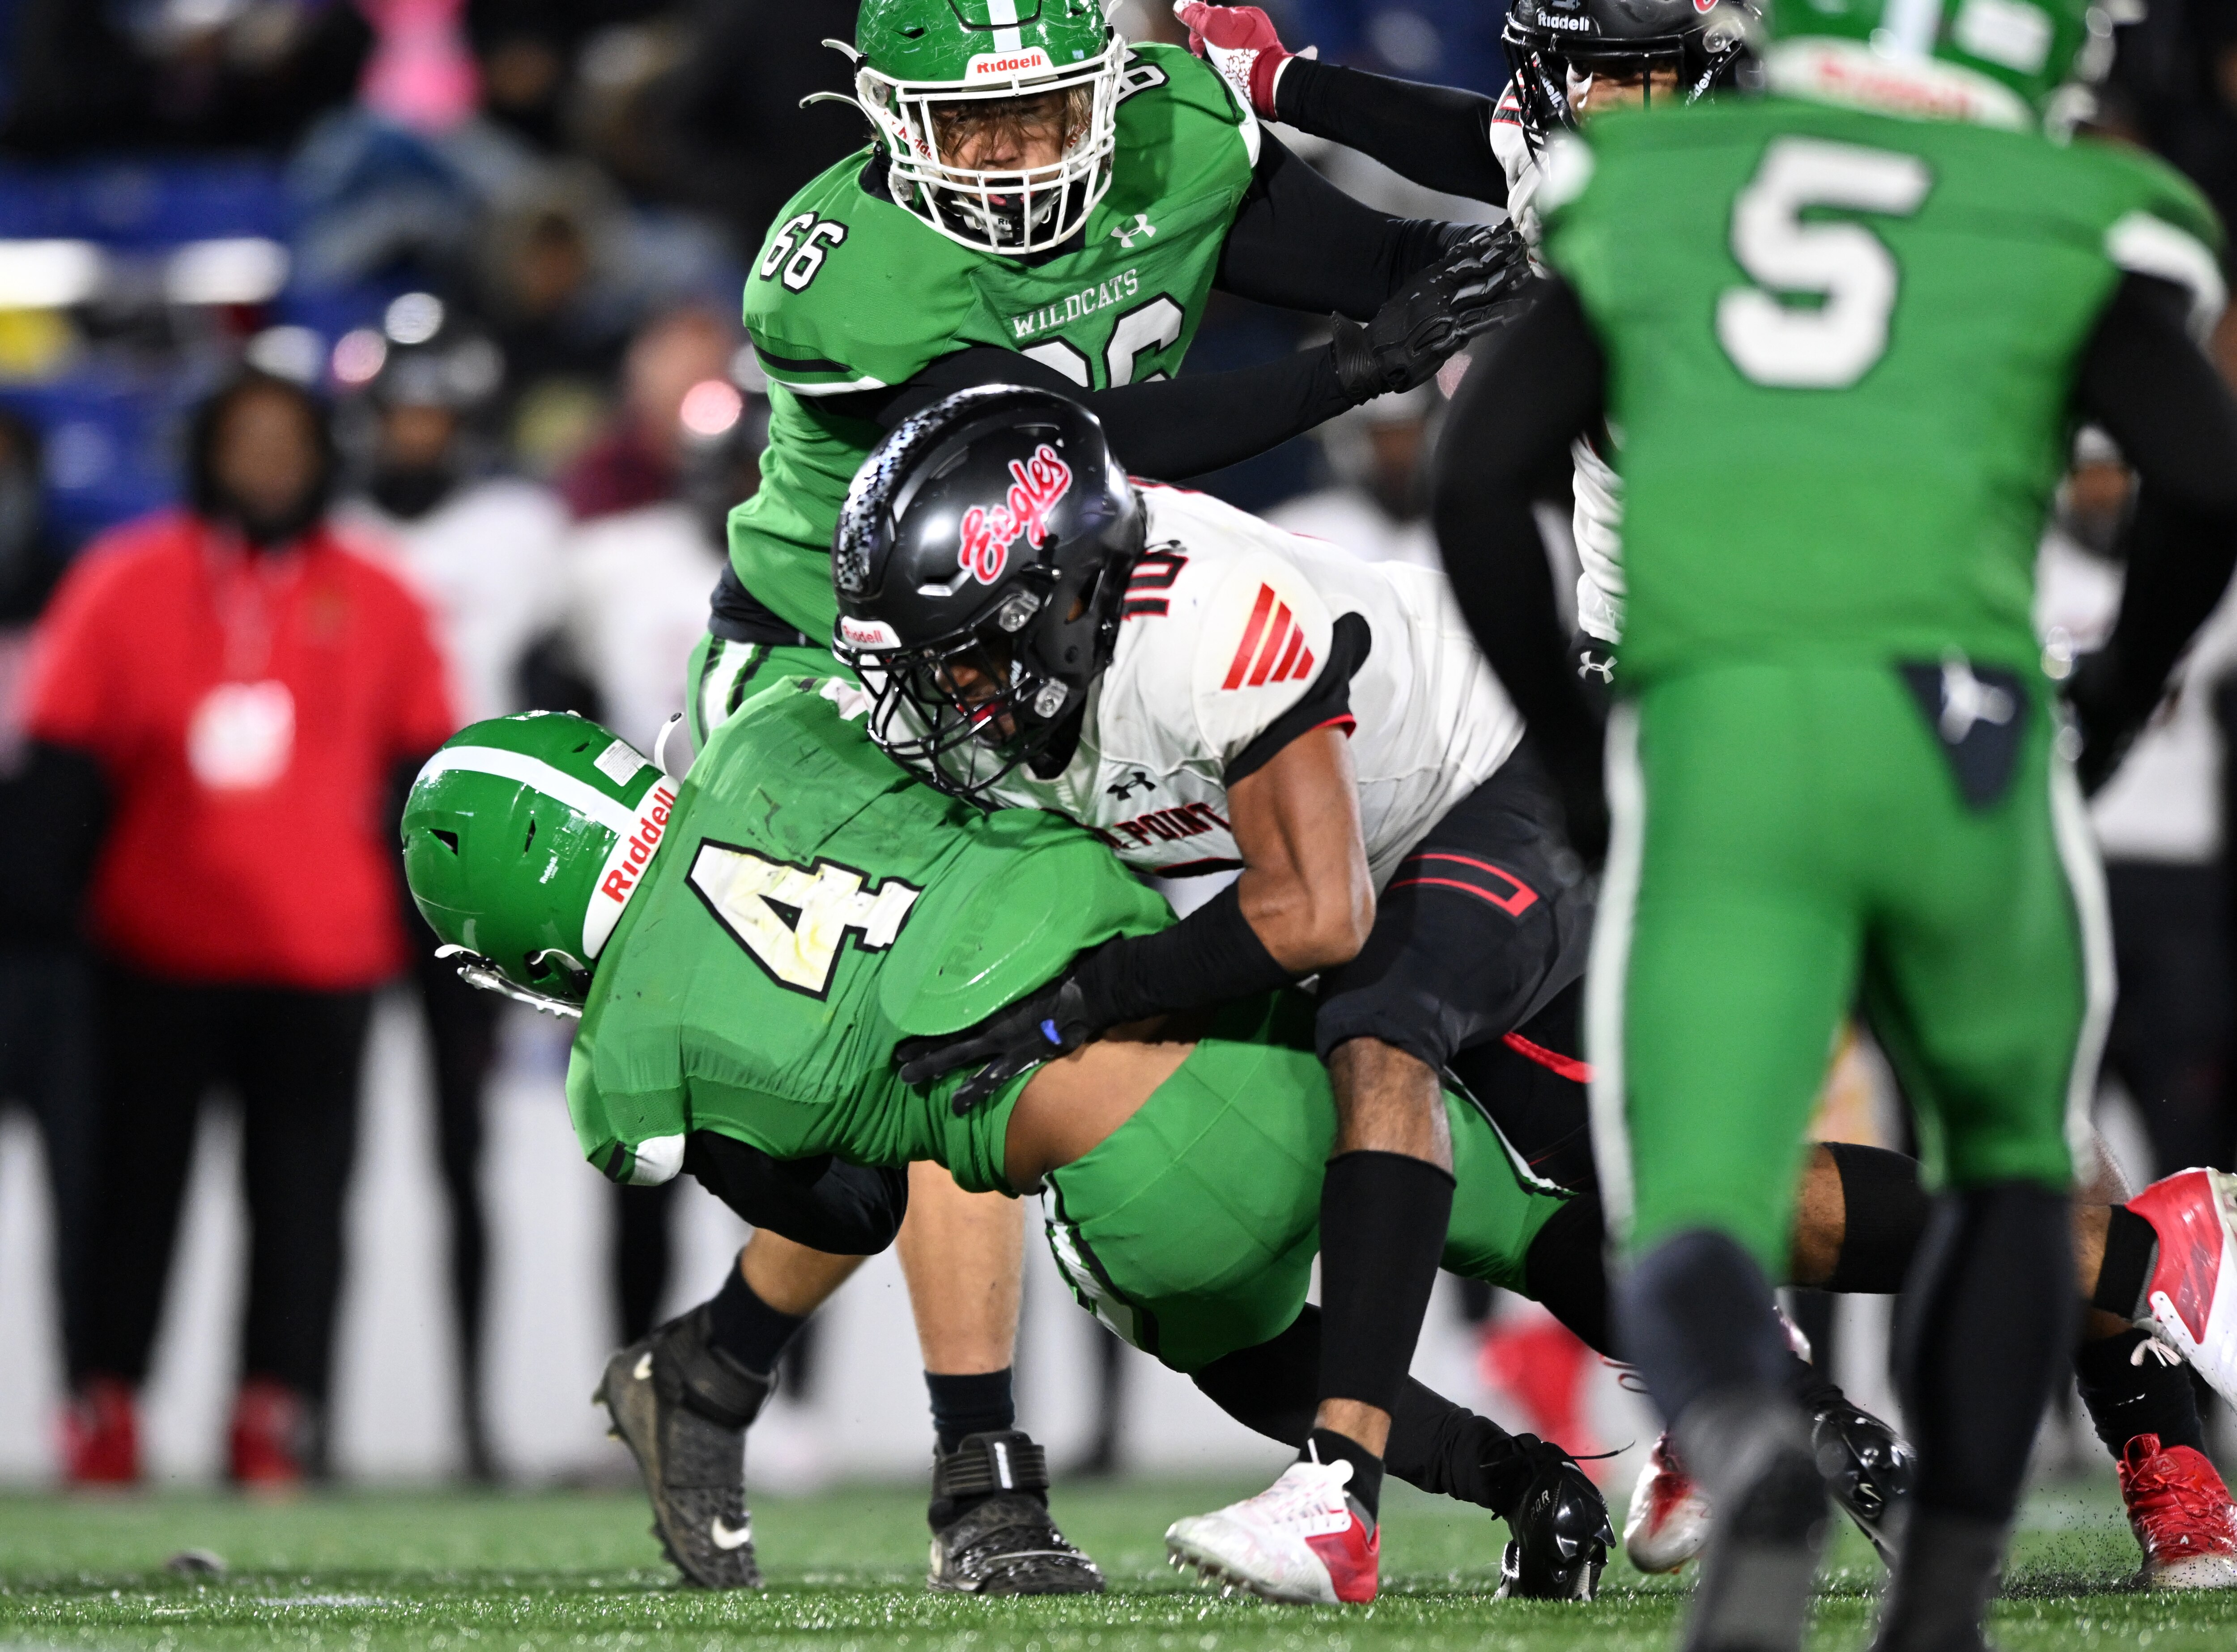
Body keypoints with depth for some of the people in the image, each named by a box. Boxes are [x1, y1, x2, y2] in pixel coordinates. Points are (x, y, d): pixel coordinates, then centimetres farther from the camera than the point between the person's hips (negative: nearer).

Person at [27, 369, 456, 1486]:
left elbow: (423, 768, 13)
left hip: (322, 961, 1)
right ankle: (104, 1417, 11)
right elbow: (66, 756, 3)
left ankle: (277, 1421, 1)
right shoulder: (130, 584, 2)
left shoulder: (373, 603, 7)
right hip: (160, 946, -1)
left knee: (302, 1195, -2)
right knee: (138, 1186, 4)